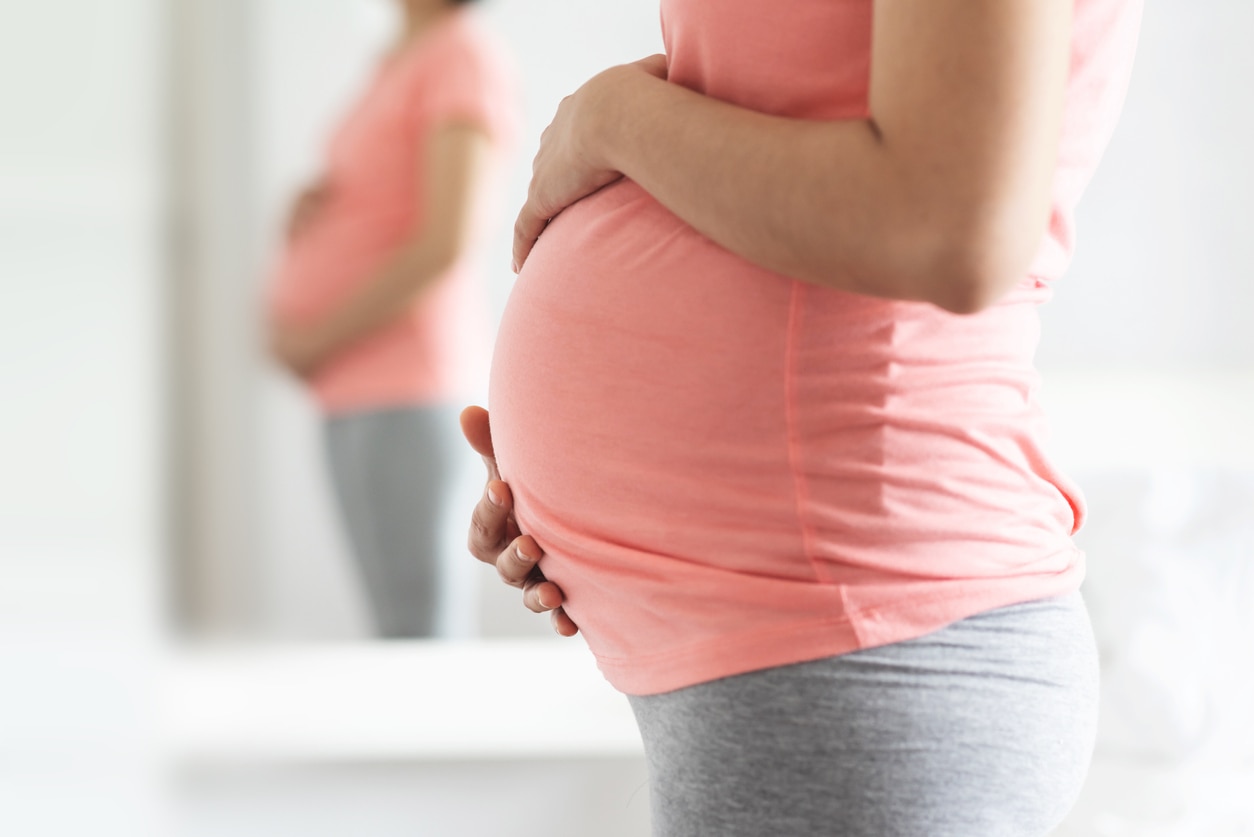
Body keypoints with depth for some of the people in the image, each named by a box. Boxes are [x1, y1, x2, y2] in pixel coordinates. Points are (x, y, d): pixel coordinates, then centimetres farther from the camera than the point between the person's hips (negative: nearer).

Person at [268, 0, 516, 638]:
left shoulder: (465, 57, -9)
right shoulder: (401, 62, 17)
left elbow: (444, 248, -17)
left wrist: (315, 339, -11)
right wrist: (309, 209, 2)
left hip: (407, 384, -9)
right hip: (357, 389, 9)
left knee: (418, 622, -10)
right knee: (392, 618, 8)